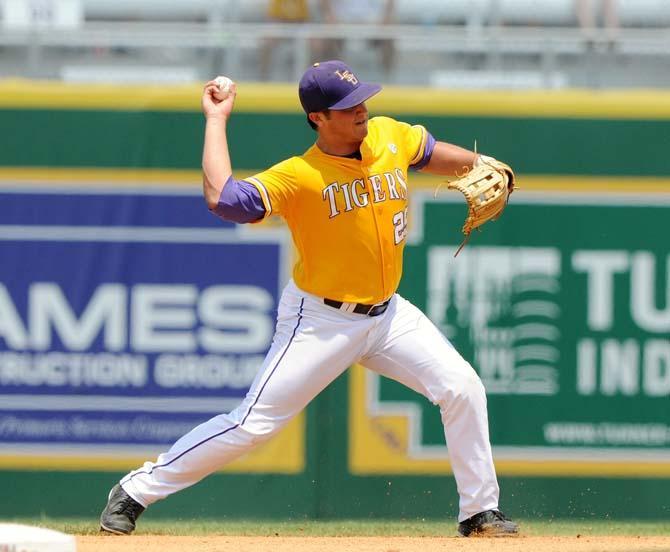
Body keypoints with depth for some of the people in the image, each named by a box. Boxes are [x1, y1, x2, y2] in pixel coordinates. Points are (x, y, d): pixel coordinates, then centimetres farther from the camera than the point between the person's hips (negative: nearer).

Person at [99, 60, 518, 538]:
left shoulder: (391, 137, -3)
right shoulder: (298, 177, -22)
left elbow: (433, 155, 19)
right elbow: (222, 198, -35)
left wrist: (482, 168, 1)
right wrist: (216, 120, -26)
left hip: (387, 313, 6)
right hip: (320, 321, -6)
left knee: (463, 389, -5)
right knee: (254, 423, -9)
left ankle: (480, 511, 9)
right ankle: (135, 492, 2)